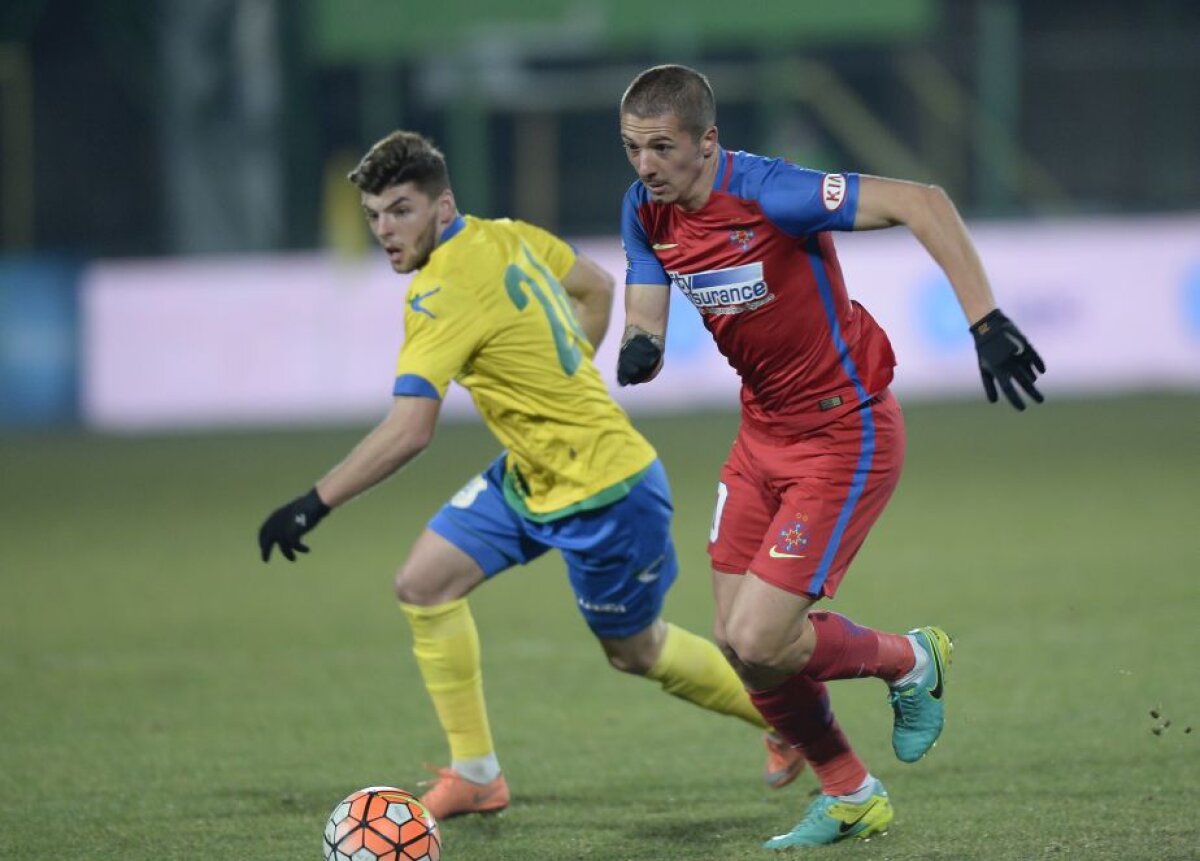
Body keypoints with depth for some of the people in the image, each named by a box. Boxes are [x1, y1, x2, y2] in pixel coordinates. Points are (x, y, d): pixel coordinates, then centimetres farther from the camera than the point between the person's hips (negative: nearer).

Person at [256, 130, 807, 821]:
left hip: (602, 491, -9)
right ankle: (476, 775, 8)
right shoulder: (508, 236, -1)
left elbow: (408, 433, -32)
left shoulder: (444, 291, -26)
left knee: (635, 650, 10)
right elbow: (595, 285, 15)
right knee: (424, 585, 1)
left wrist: (314, 505, -29)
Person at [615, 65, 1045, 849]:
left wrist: (985, 320, -34)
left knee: (757, 642, -14)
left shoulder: (767, 195, -26)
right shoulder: (646, 212, -3)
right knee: (739, 644, 6)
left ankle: (908, 662, 15)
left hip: (846, 437, -8)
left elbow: (923, 202, -29)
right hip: (763, 432, 8)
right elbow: (646, 324, 2)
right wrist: (640, 351, -24)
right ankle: (849, 798, 28)